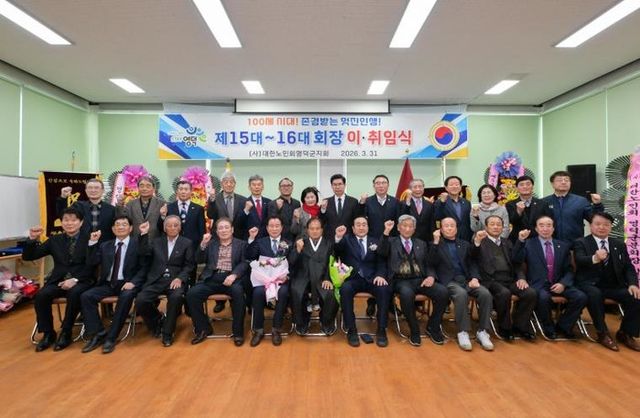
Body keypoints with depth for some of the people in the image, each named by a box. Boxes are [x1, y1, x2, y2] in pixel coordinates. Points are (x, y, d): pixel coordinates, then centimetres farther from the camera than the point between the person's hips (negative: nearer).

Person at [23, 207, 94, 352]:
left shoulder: (89, 239, 1)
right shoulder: (55, 240, 13)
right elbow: (28, 257, 12)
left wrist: (75, 280, -21)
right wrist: (32, 239, -6)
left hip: (81, 281, -4)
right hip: (58, 280, 4)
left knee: (74, 294, -35)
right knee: (41, 295, -25)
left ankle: (66, 333, -16)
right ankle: (48, 333, -6)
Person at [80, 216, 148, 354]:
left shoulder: (138, 244, 3)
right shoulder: (105, 245, 17)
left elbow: (144, 267, -2)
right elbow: (92, 262, 5)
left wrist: (133, 282, -18)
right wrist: (93, 243, -5)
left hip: (127, 283, -5)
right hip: (108, 283, 5)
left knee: (126, 297, -34)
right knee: (86, 296, -19)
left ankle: (111, 337, -22)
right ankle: (98, 334, -10)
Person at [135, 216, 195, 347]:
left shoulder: (187, 243, 9)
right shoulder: (156, 241, 18)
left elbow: (189, 265, 3)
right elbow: (145, 253, 0)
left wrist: (179, 278, -14)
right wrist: (144, 234, -9)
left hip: (175, 280, -2)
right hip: (156, 280, 3)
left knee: (176, 297, -34)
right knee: (140, 301, -22)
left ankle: (168, 332, -12)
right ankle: (158, 319, 10)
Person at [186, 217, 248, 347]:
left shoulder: (241, 244, 12)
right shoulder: (211, 243, 21)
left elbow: (245, 263, 0)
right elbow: (199, 260, 10)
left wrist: (234, 275, -18)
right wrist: (203, 244, -6)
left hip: (231, 278, -3)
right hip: (212, 279, 3)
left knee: (238, 292, -34)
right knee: (192, 293, -21)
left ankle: (238, 331, -17)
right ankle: (203, 328, -1)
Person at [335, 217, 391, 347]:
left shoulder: (376, 241, 19)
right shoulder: (346, 240, 15)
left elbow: (381, 262, 9)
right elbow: (336, 252, -3)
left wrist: (380, 275, -12)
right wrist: (338, 238, -23)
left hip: (371, 278, 2)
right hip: (352, 278, -1)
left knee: (384, 289, -28)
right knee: (345, 289, -33)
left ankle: (381, 329, -16)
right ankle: (351, 330, -21)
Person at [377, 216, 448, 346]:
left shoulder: (421, 244, 22)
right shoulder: (391, 242, 13)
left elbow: (429, 264, 16)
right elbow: (381, 252, -8)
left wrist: (430, 276, -5)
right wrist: (386, 232, -18)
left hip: (420, 280, 4)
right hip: (401, 281, -3)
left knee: (443, 292, -22)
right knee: (407, 294, -37)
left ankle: (433, 327, 1)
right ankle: (414, 330, -12)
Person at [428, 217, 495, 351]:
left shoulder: (465, 244, 22)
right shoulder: (436, 244, 12)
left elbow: (472, 264, 13)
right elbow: (432, 263, -4)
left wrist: (474, 278, -7)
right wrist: (436, 242, -10)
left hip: (467, 279, 4)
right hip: (449, 281, -4)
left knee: (485, 294, -24)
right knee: (461, 294, -35)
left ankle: (482, 331, -14)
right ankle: (463, 332, -24)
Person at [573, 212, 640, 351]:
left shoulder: (619, 244, 17)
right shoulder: (581, 243, 1)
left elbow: (629, 267, 14)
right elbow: (580, 261, -18)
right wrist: (595, 259, -42)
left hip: (614, 286, 5)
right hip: (590, 285, -5)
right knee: (595, 295, -36)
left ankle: (625, 333, 3)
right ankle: (603, 333, -15)